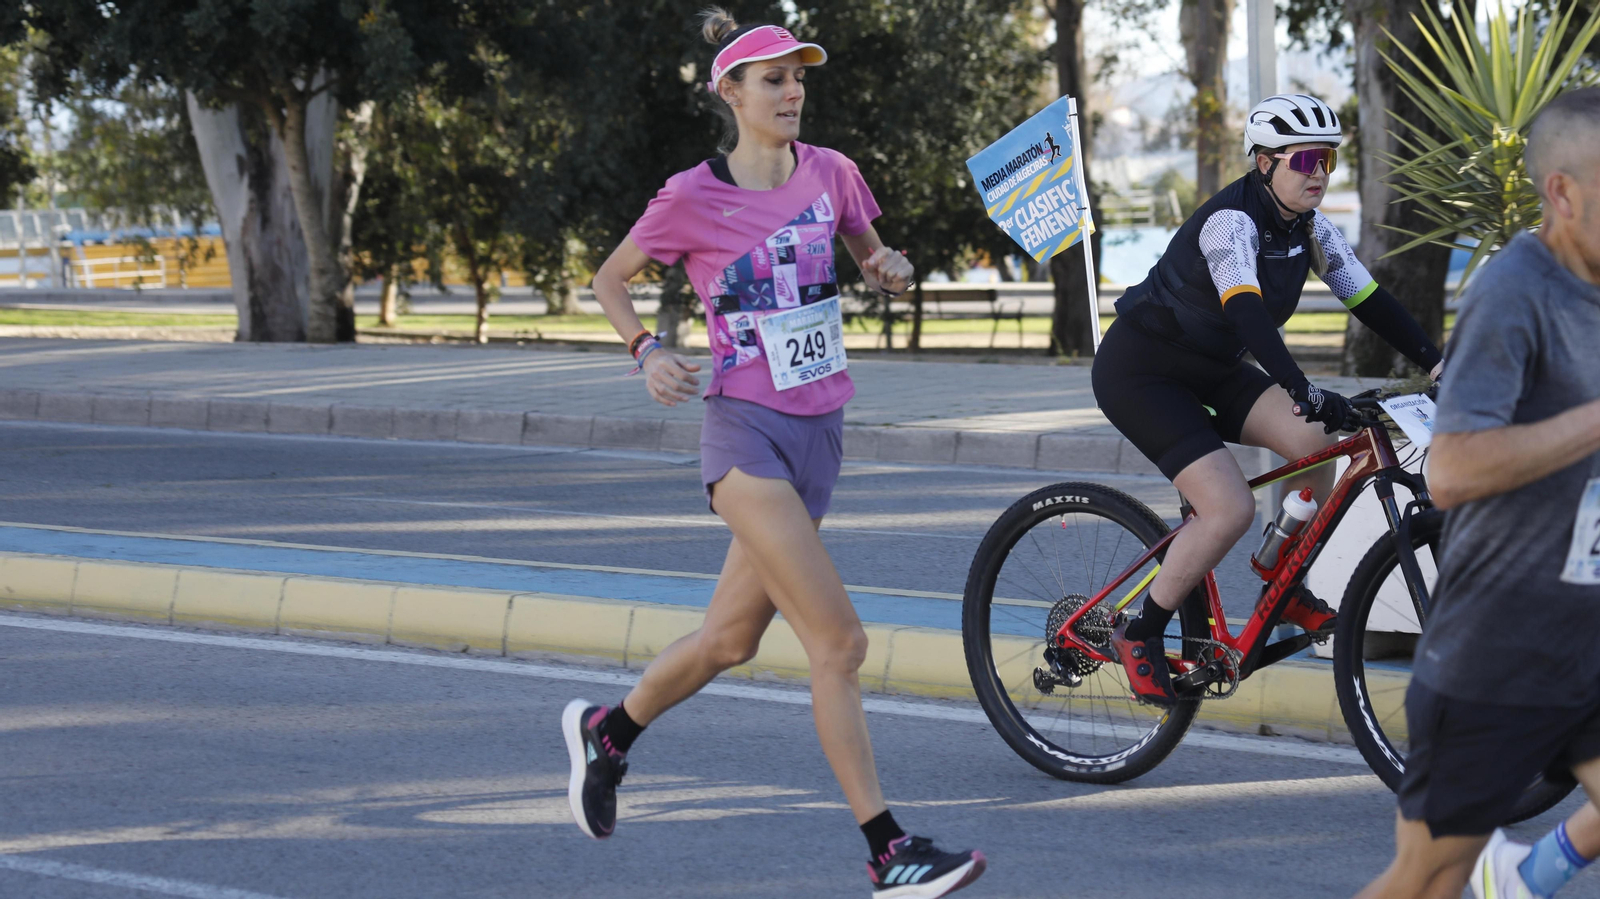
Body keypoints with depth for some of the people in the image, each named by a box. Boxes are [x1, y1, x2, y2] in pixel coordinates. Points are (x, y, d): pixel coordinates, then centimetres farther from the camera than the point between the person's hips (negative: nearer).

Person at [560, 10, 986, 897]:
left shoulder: (830, 175, 5)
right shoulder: (692, 199, -6)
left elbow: (873, 263, 20)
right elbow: (609, 280, 7)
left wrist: (890, 269, -4)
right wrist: (647, 350, -11)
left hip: (817, 433, 6)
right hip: (744, 430, -6)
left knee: (732, 637, 15)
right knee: (838, 640, -14)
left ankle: (605, 731, 41)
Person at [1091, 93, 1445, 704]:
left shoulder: (1309, 229, -1)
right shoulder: (1231, 221, -26)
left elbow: (1368, 300, 0)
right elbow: (1246, 311, -41)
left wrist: (1438, 365, -11)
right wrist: (1304, 391, -53)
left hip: (1208, 368, 8)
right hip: (1139, 372, -8)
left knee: (1316, 440, -15)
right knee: (1231, 510, -22)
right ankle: (1140, 636, -5)